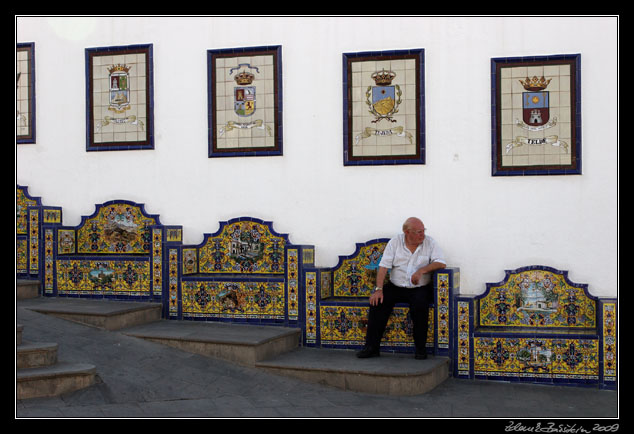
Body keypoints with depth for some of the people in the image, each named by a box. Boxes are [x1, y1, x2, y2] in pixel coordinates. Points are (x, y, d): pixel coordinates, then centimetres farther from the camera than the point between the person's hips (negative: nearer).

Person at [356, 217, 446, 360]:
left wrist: (422, 270, -25)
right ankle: (372, 347, -14)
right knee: (377, 301, -23)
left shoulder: (430, 243, 0)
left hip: (420, 288, -1)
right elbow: (384, 266, -5)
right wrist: (379, 289, -16)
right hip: (395, 287, 2)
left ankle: (420, 348, -16)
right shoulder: (395, 242, 1)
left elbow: (441, 263, -9)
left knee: (420, 305, -33)